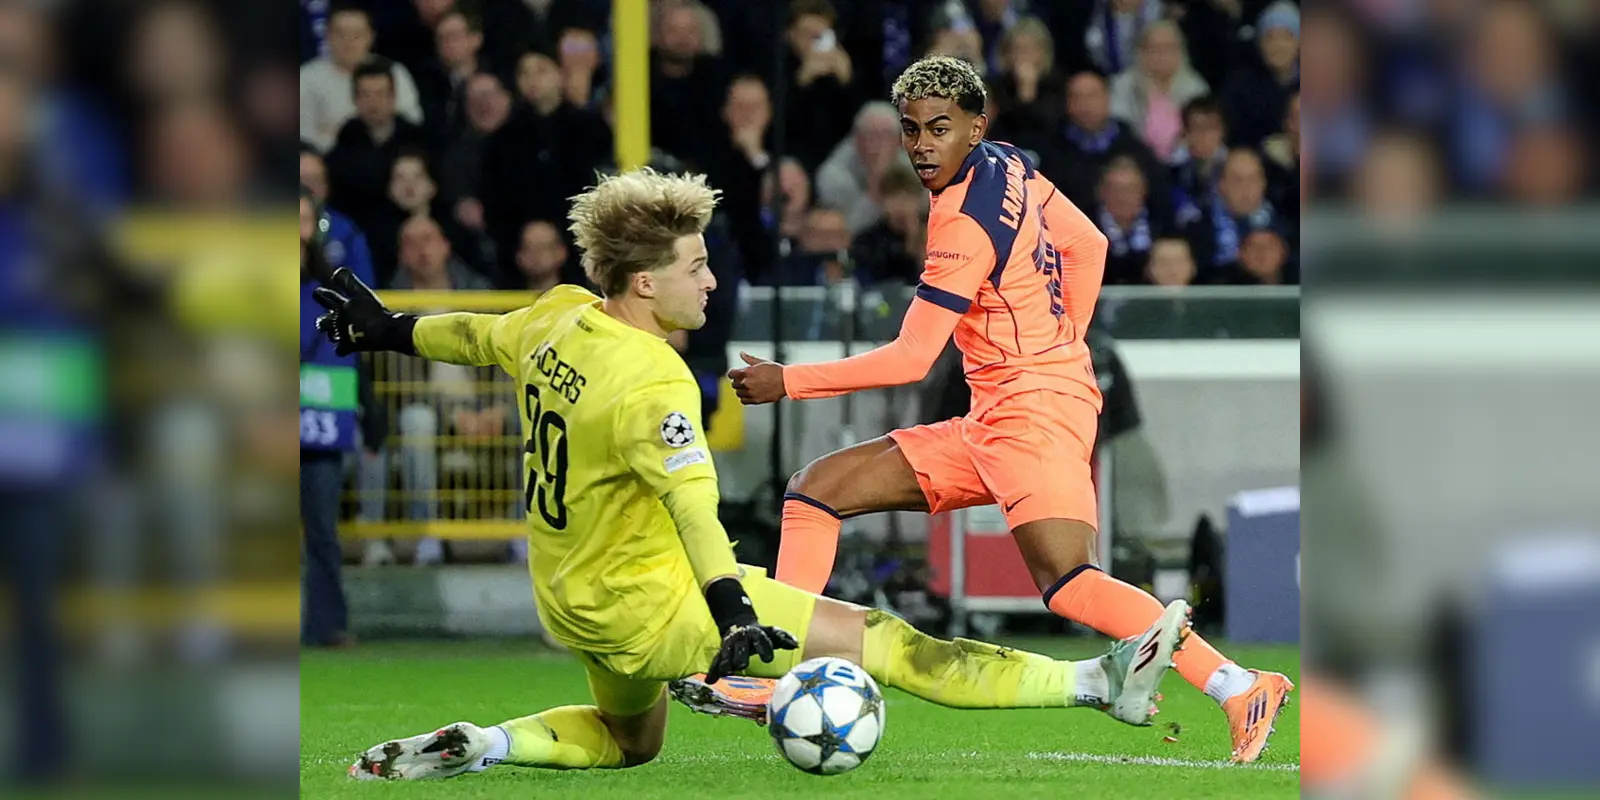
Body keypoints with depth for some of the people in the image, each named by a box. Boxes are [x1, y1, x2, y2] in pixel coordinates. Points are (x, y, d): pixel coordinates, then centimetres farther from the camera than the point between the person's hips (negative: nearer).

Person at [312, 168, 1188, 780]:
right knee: (884, 642, -12)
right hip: (649, 609, -9)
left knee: (626, 740, 35)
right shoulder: (653, 383, -25)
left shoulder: (557, 318, -1)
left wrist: (391, 330, 37)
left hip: (567, 603, 9)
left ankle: (479, 743, 13)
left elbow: (481, 336, 18)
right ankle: (1099, 683, -15)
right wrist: (731, 610, -47)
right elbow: (692, 502, -37)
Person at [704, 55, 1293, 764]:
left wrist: (787, 382, -11)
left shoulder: (967, 222, -17)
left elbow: (910, 360, -16)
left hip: (1036, 411, -10)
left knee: (1067, 586, -27)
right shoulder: (1009, 166, 8)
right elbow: (1088, 246, 21)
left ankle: (1240, 690, -29)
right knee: (816, 490, 8)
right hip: (987, 427, 10)